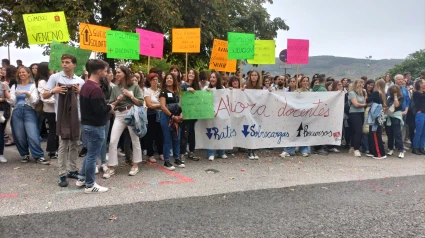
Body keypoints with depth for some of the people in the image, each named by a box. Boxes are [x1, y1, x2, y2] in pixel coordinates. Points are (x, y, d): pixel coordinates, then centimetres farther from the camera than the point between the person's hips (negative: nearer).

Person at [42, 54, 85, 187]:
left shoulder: (80, 81, 9)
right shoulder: (55, 77, 2)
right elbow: (44, 96, 3)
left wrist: (80, 91, -6)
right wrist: (53, 91, -17)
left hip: (77, 116, 3)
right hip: (62, 116, -3)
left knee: (74, 144, 10)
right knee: (63, 145, -4)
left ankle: (72, 170, 21)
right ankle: (62, 174, 1)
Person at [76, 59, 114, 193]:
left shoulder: (86, 85, 10)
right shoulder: (95, 89, -22)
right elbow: (100, 110, -26)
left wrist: (107, 107, 7)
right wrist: (110, 107, -8)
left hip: (87, 125, 10)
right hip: (95, 127, -10)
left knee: (91, 153, 22)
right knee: (93, 155, 0)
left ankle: (82, 178, 30)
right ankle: (90, 185, 11)